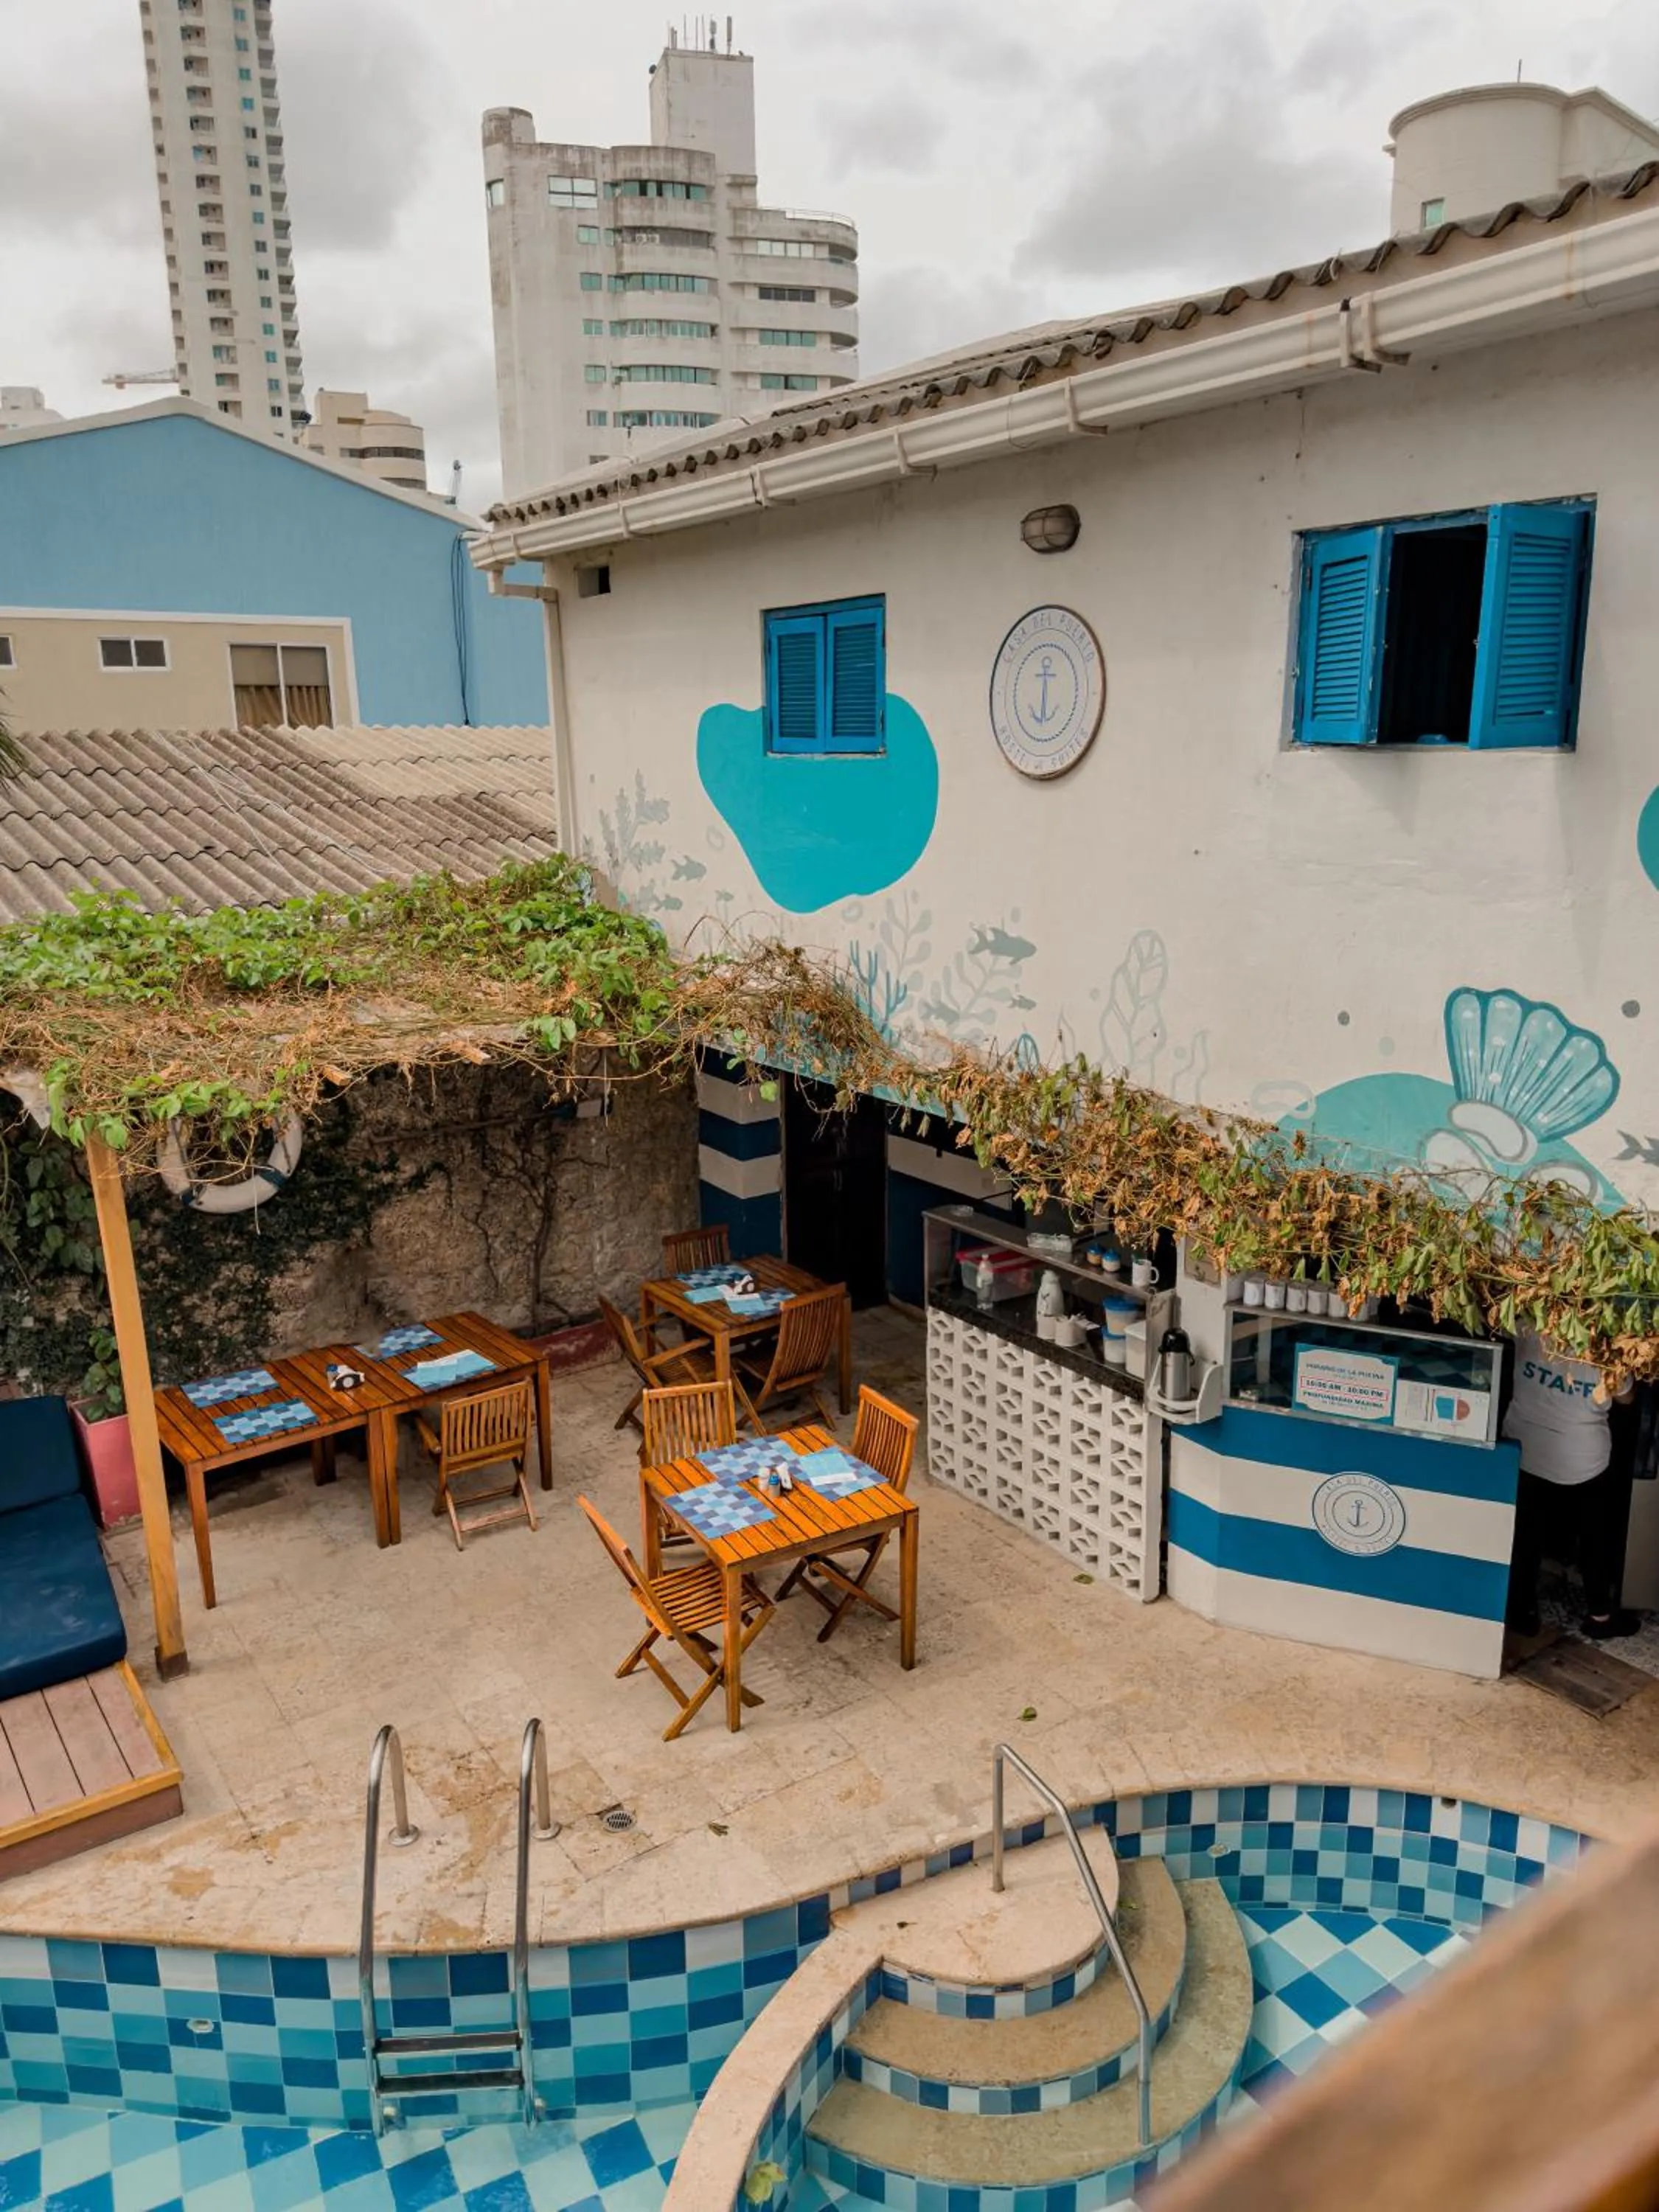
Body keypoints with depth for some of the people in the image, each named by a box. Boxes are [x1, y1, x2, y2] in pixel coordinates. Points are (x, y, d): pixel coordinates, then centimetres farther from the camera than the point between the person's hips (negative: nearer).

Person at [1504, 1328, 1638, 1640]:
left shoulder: (1529, 1326, -14)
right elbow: (1625, 1398, 1)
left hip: (1525, 1448, 1)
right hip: (1583, 1459, -1)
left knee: (1525, 1533, 16)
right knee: (1595, 1536, 20)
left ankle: (1522, 1609, 26)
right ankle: (1599, 1614, 33)